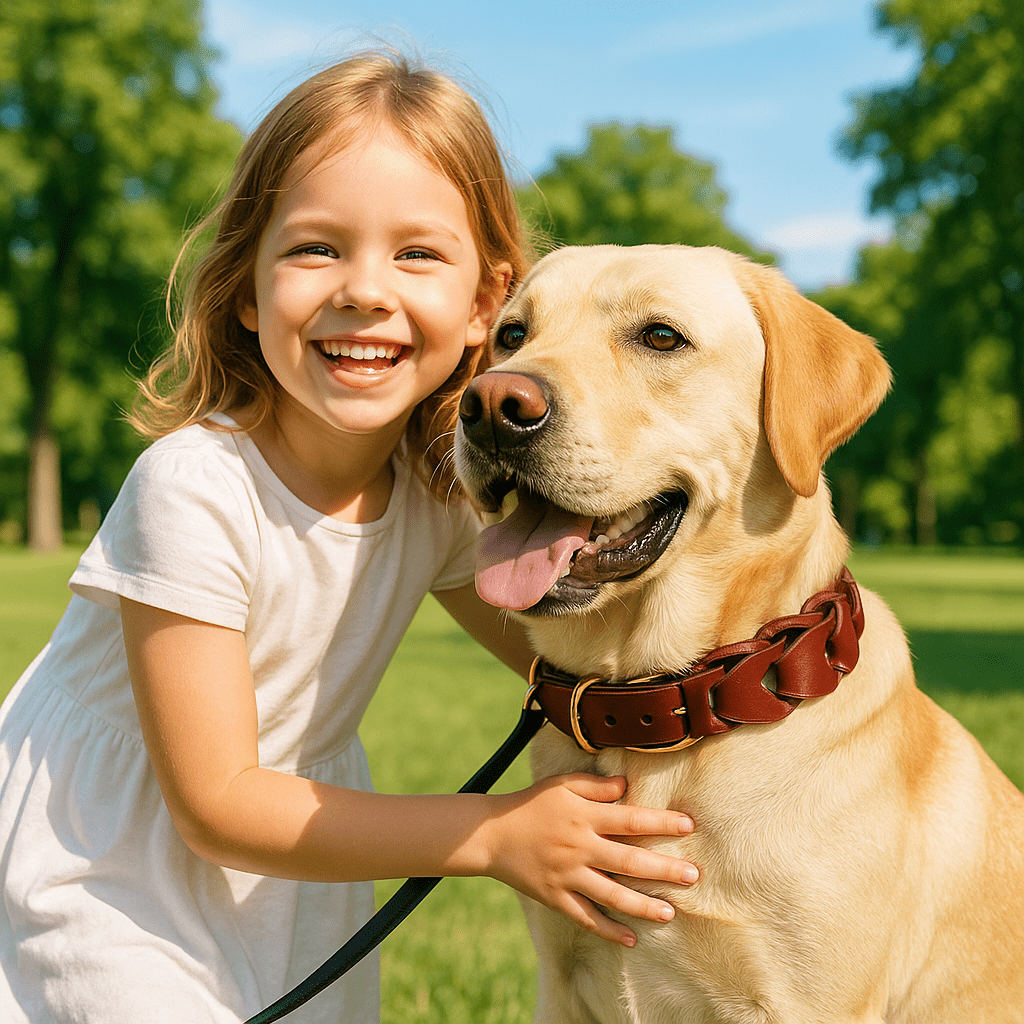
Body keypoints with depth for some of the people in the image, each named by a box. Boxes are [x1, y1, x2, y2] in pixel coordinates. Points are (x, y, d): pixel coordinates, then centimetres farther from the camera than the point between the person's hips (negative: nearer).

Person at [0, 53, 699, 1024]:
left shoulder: (440, 490, -10)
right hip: (106, 889, -5)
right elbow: (217, 805, -25)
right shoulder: (193, 488, -28)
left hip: (294, 882, 5)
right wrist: (495, 835, -28)